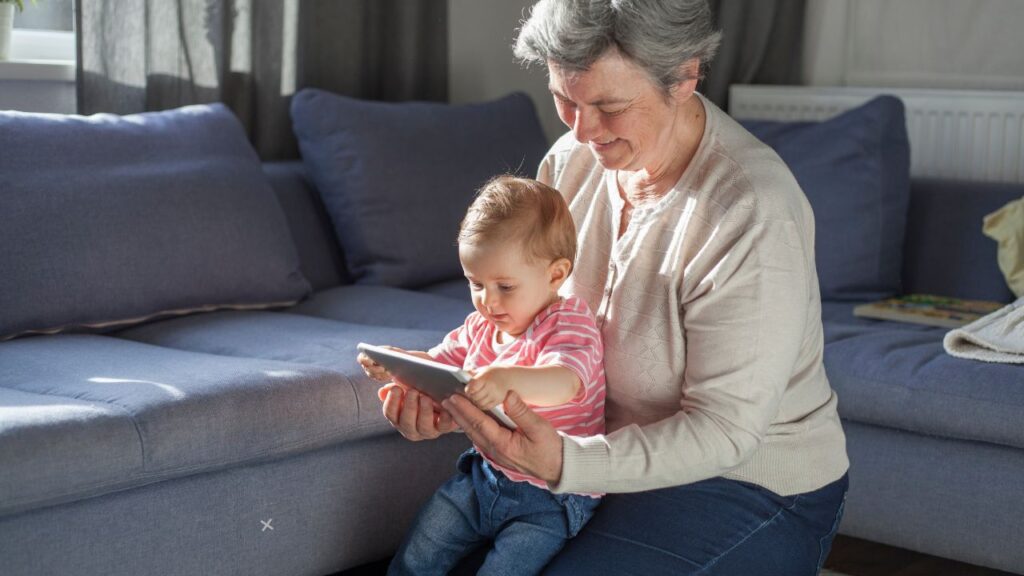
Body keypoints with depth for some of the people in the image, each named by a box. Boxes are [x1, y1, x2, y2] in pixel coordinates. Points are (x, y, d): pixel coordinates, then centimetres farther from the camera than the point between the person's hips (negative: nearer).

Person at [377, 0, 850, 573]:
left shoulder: (751, 214, -28)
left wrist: (566, 463, -39)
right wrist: (452, 400, -18)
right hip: (612, 451, 7)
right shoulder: (572, 160, -6)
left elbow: (723, 429, -26)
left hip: (753, 486, -7)